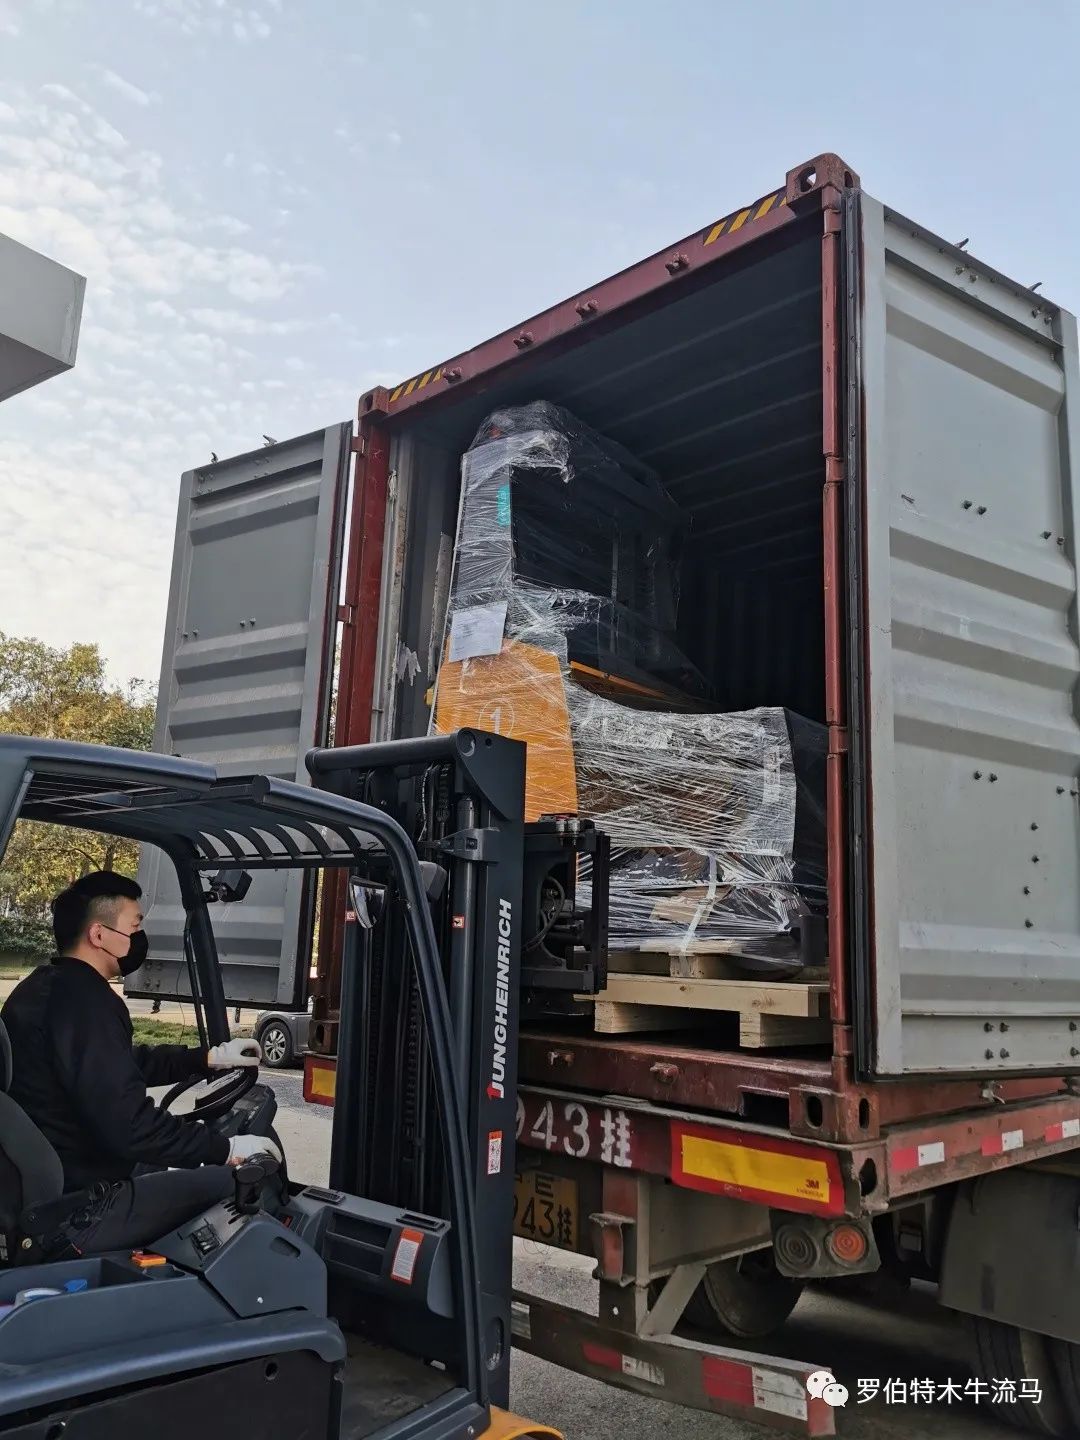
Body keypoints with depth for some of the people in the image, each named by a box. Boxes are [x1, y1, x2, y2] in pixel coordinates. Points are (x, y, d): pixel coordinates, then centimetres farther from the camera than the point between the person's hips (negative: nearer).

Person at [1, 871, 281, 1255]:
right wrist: (226, 1148, -20)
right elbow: (128, 1125, -31)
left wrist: (209, 1057, 17)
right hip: (76, 1210, -11)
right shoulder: (83, 999, -25)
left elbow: (127, 1063, 21)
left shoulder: (47, 987, 9)